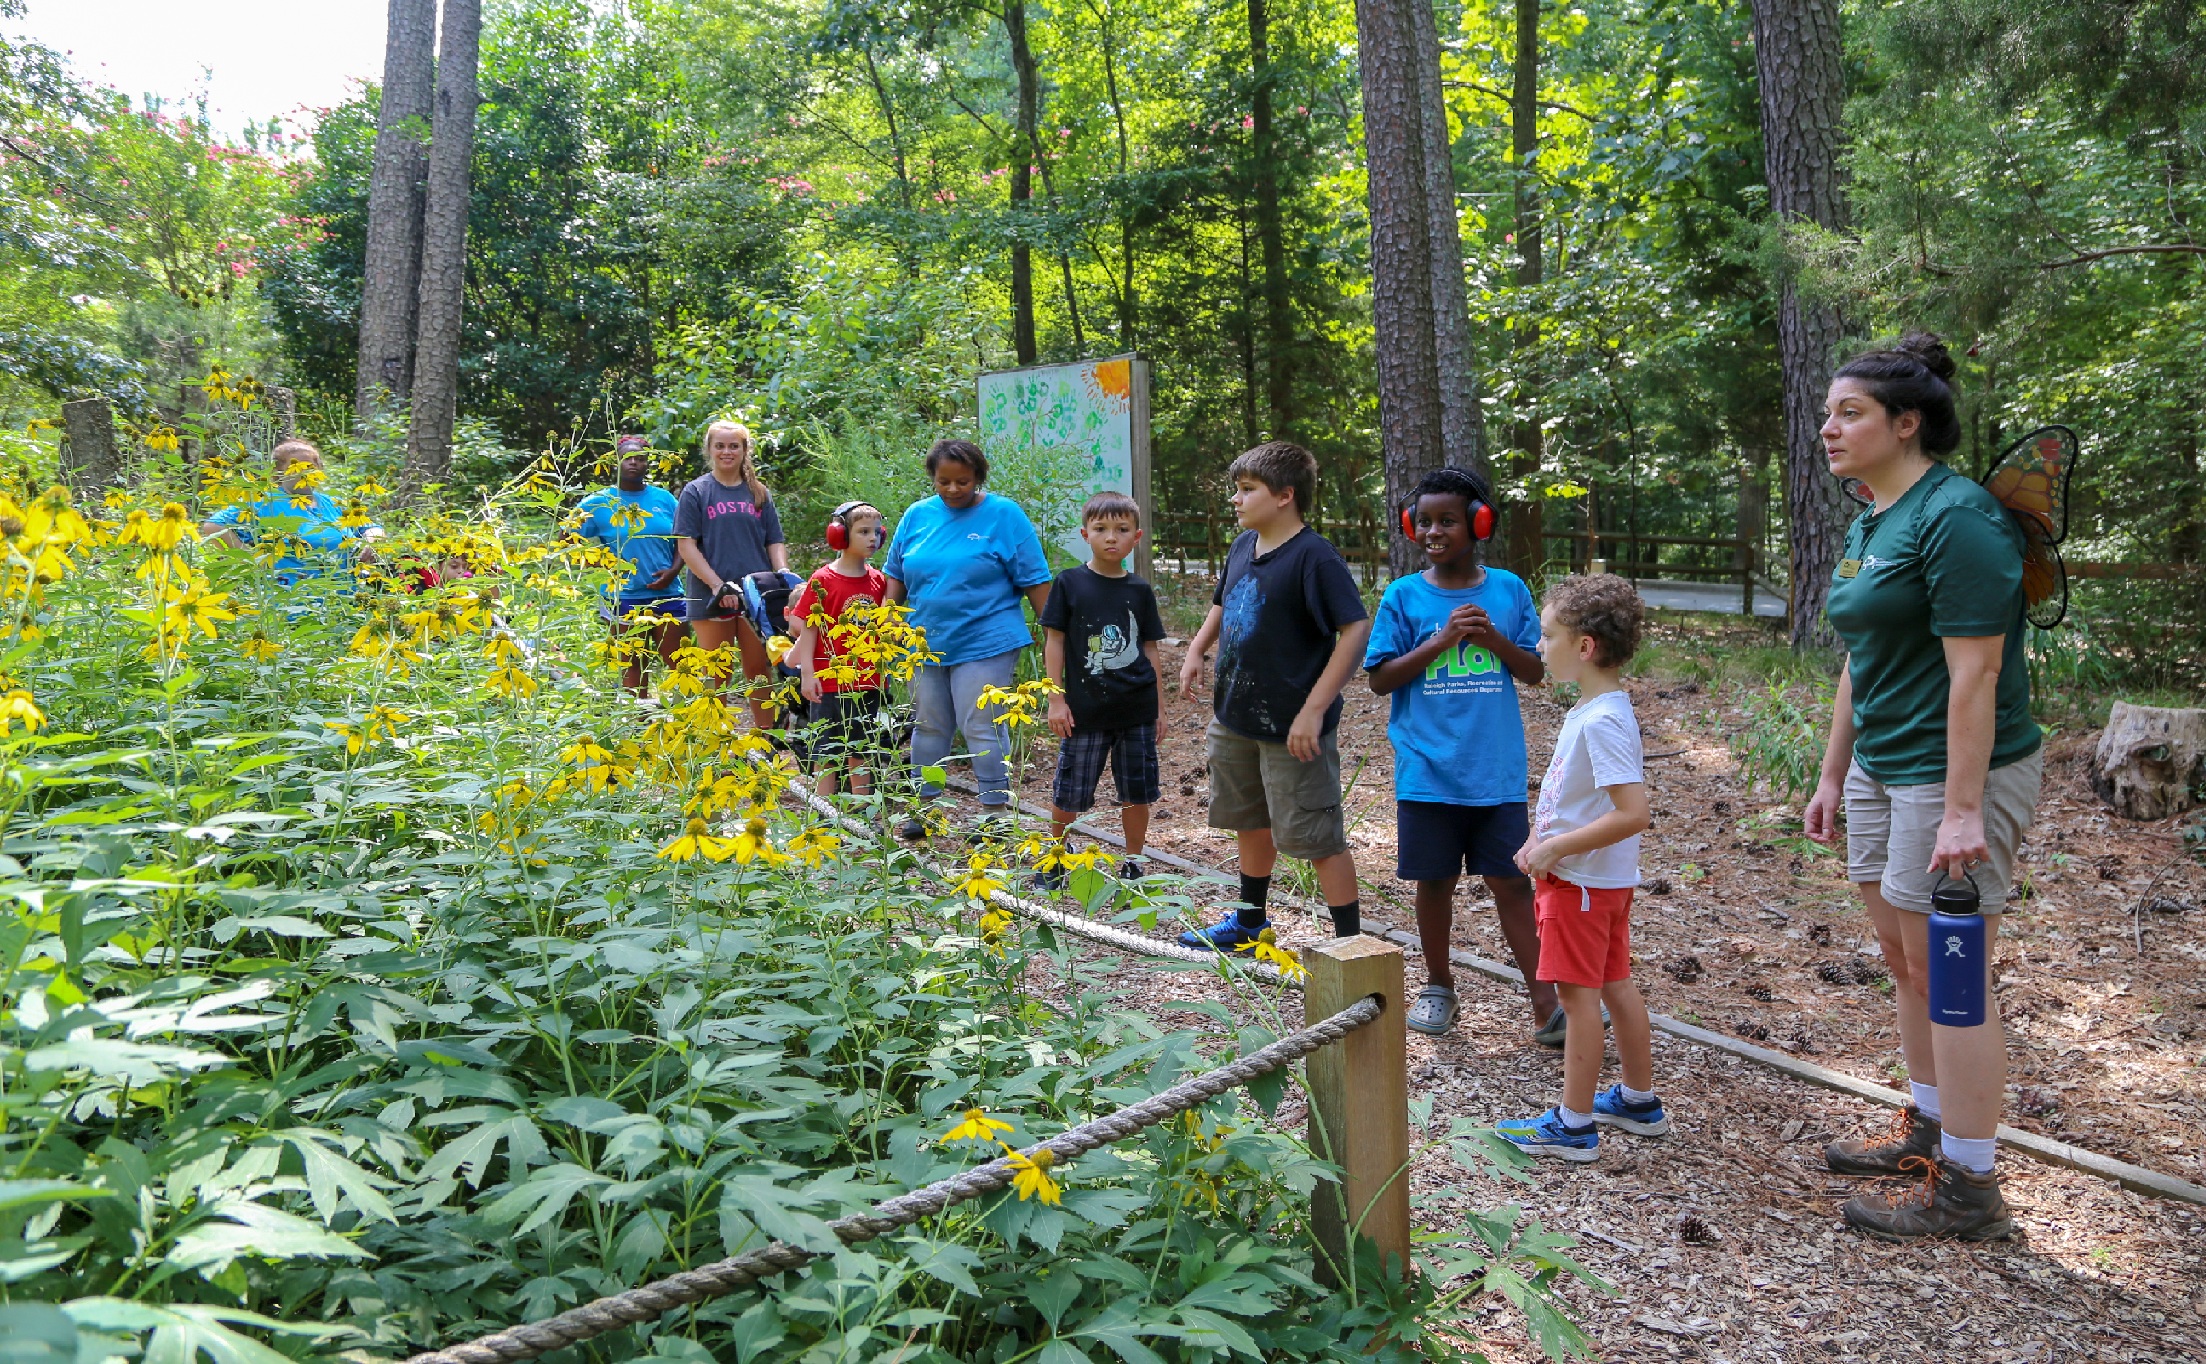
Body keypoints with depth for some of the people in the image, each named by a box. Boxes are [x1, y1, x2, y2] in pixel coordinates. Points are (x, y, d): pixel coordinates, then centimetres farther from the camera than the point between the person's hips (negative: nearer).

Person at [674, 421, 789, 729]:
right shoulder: (696, 492, 2)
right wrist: (717, 584, -15)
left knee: (759, 670, 7)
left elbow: (775, 542, 14)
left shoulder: (759, 494, 12)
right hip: (711, 597, -3)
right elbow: (686, 545, -5)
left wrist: (783, 574, -6)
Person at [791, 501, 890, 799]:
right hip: (830, 682, -4)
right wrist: (807, 674, -13)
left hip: (868, 682, 5)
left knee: (861, 751, 13)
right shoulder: (823, 580, -8)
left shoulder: (878, 580, 6)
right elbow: (808, 628, -7)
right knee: (827, 752, 4)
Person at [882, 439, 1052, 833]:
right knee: (927, 726, 13)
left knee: (980, 727, -6)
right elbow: (896, 575, 17)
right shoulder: (917, 515, 7)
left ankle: (996, 812, 6)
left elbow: (1035, 580, -5)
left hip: (985, 643, -5)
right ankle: (922, 811, 26)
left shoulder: (1004, 514, -5)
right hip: (926, 642, 5)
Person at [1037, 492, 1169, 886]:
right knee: (1068, 793, 5)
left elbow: (1149, 650, 9)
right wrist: (1056, 698, -6)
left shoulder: (1140, 590, 5)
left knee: (1137, 792, 9)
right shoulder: (1069, 583, -3)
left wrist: (1159, 708, 10)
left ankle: (1133, 863, 24)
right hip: (1086, 708, -2)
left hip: (1137, 709, 2)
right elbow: (1054, 641, -1)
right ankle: (1054, 859, 26)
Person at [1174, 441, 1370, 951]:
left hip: (1291, 729, -8)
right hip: (1235, 718, 9)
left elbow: (1357, 630, -23)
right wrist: (1196, 650, 9)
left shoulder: (1314, 557, -18)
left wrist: (1314, 710, -26)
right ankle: (1249, 921, 41)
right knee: (1250, 822, 23)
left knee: (1317, 837, -1)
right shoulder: (1243, 546, 6)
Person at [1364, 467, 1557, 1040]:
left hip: (1497, 771, 0)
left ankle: (1545, 1003, 9)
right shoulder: (1403, 596, -1)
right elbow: (1380, 678, -4)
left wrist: (1492, 638, -13)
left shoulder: (1509, 590, 3)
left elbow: (1535, 672, 6)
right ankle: (1439, 987, 28)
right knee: (1435, 881, 10)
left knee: (1510, 880, 3)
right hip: (1428, 771, 0)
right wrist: (1442, 640, -15)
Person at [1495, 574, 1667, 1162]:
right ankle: (1639, 1100, 32)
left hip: (1583, 881, -10)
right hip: (1604, 878, 10)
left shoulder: (1601, 721, -24)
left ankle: (1574, 1124, 10)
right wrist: (1541, 841, 6)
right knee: (1615, 986, 18)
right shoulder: (1592, 710, 7)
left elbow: (1632, 812, -29)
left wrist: (1555, 848, -23)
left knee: (1578, 993, 0)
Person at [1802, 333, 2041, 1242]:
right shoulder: (1869, 524, 12)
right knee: (1905, 960, 19)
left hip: (1954, 771, -10)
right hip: (1883, 767, 10)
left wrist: (1962, 808, -25)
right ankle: (1929, 1132, 36)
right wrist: (1832, 774, 18)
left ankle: (1967, 1188, 11)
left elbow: (1974, 671, -23)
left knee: (1948, 974, -1)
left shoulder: (1954, 518, -18)